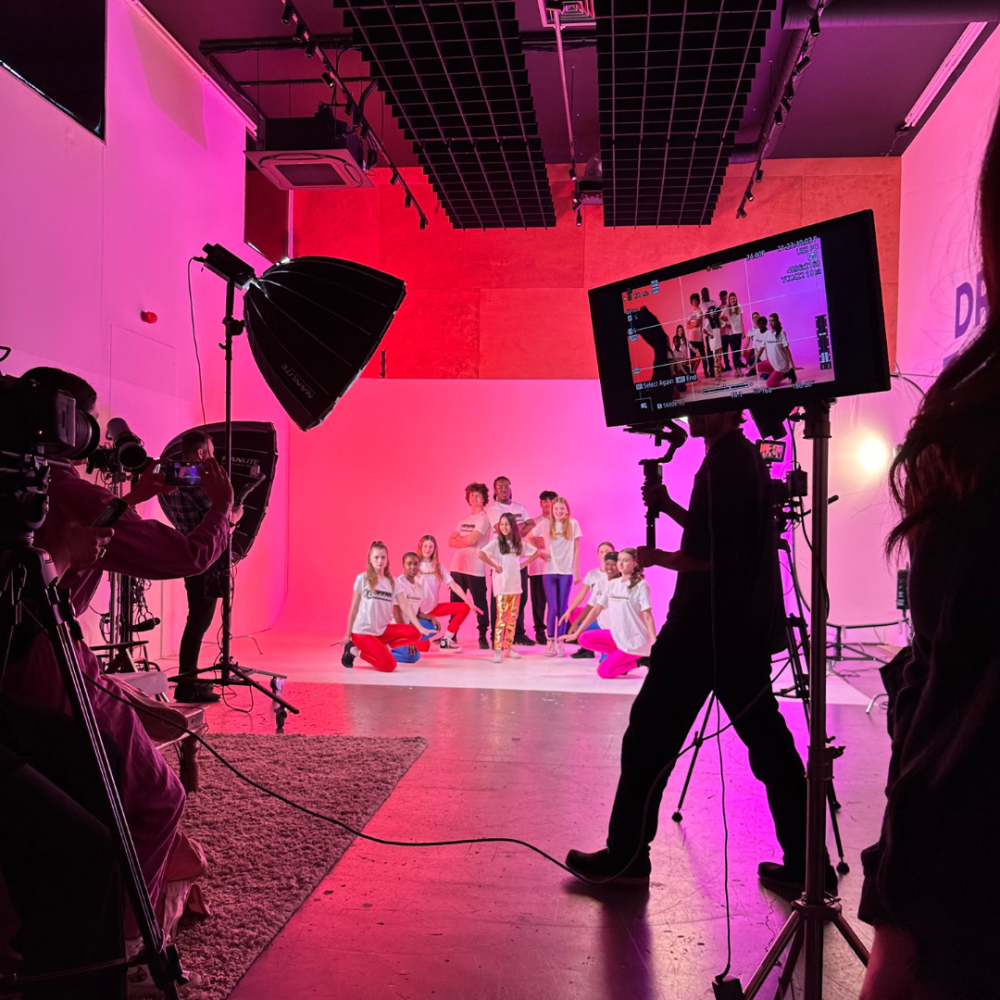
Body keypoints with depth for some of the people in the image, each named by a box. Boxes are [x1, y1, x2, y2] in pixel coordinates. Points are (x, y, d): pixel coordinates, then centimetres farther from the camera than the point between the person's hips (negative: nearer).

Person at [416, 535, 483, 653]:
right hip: (418, 610, -5)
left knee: (464, 608, -11)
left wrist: (470, 603, -11)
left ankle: (445, 639, -3)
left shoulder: (438, 566, 4)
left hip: (434, 607, 5)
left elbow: (454, 585, -2)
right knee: (423, 647, -17)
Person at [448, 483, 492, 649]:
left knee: (480, 604, -1)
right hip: (457, 567, 6)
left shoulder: (484, 518, -4)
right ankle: (451, 637, 16)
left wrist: (458, 538, 4)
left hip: (476, 569, -6)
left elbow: (471, 540, -15)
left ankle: (483, 638, 6)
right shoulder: (463, 520, 17)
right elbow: (451, 542, 9)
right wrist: (465, 542, -8)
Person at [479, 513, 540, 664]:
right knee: (501, 617, -10)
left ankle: (509, 647, 17)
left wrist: (523, 564, 8)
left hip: (515, 584, 5)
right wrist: (495, 566, -14)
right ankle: (497, 650, -9)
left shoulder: (519, 543, 9)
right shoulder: (496, 542, -4)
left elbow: (536, 552, 19)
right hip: (501, 585, -5)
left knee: (512, 617, 8)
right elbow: (481, 554, -17)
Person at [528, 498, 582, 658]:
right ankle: (549, 642, 7)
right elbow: (529, 538, 13)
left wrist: (576, 572, 1)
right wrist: (540, 551, 2)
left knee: (563, 608, 4)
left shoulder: (573, 524, 1)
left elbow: (576, 549, 3)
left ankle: (560, 642, 10)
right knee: (552, 608, -2)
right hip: (550, 571, 0)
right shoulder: (545, 523, 1)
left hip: (567, 571, 0)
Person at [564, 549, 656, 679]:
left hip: (635, 640, -7)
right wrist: (577, 633, 6)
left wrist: (655, 642, -25)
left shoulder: (641, 585, -12)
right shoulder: (612, 584, 5)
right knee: (585, 639, -9)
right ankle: (623, 657, 1)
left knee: (603, 672, -16)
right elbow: (597, 609, 8)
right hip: (617, 635, 7)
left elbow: (647, 616, -16)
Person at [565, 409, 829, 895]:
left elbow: (712, 559, -20)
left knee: (650, 737, 2)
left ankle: (625, 855, 13)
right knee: (768, 744, 12)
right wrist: (668, 507, 14)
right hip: (746, 631, 10)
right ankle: (806, 864, 16)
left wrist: (657, 558, -7)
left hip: (703, 632, -10)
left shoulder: (723, 465, -16)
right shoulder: (746, 458, 14)